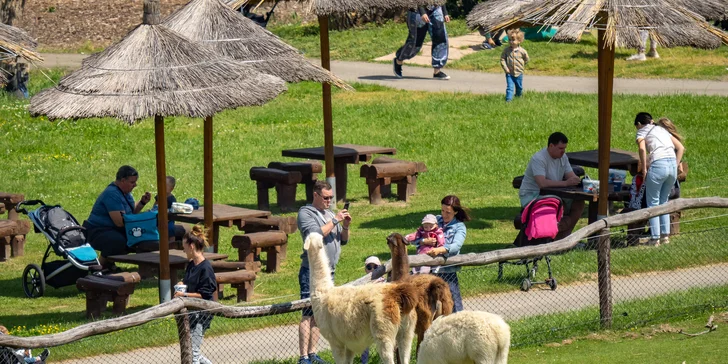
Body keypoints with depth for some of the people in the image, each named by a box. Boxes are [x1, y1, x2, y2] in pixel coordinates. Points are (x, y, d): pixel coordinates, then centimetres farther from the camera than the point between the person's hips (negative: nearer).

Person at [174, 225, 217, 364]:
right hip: (190, 313, 10)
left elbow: (205, 294, -20)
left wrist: (185, 295, -20)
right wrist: (183, 284, 3)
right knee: (190, 351, 15)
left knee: (193, 352, -7)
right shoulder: (191, 265, 9)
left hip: (201, 314, -10)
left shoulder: (205, 268, -18)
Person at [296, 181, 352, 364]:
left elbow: (343, 240, 19)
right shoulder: (305, 213, -4)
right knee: (308, 314, -9)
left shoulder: (330, 213, 17)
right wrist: (335, 221, -14)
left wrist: (345, 226, 1)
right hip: (312, 272, -7)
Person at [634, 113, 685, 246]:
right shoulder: (663, 130, 26)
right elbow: (681, 148, 19)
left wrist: (644, 169, -6)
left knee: (653, 203, 5)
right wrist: (675, 165, 16)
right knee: (663, 202, 19)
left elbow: (642, 149, -13)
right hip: (672, 165, 6)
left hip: (658, 165, -6)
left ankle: (655, 238, 1)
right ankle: (665, 235, 18)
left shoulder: (642, 132, 9)